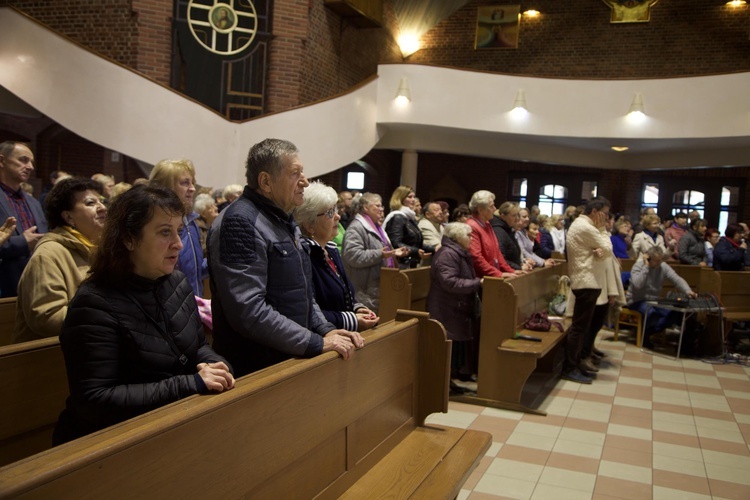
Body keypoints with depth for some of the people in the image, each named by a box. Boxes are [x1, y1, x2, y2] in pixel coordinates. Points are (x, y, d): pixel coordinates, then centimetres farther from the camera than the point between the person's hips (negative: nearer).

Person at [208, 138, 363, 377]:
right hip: (253, 371, -9)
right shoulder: (239, 222, -18)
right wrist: (317, 343, -20)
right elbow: (248, 310, -26)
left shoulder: (284, 222, 13)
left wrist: (326, 330, 4)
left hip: (290, 361, 9)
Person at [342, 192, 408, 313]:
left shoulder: (376, 226, 22)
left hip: (379, 288, 10)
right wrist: (379, 254, -27)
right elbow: (352, 255, -25)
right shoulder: (356, 227, -13)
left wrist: (395, 253, 14)